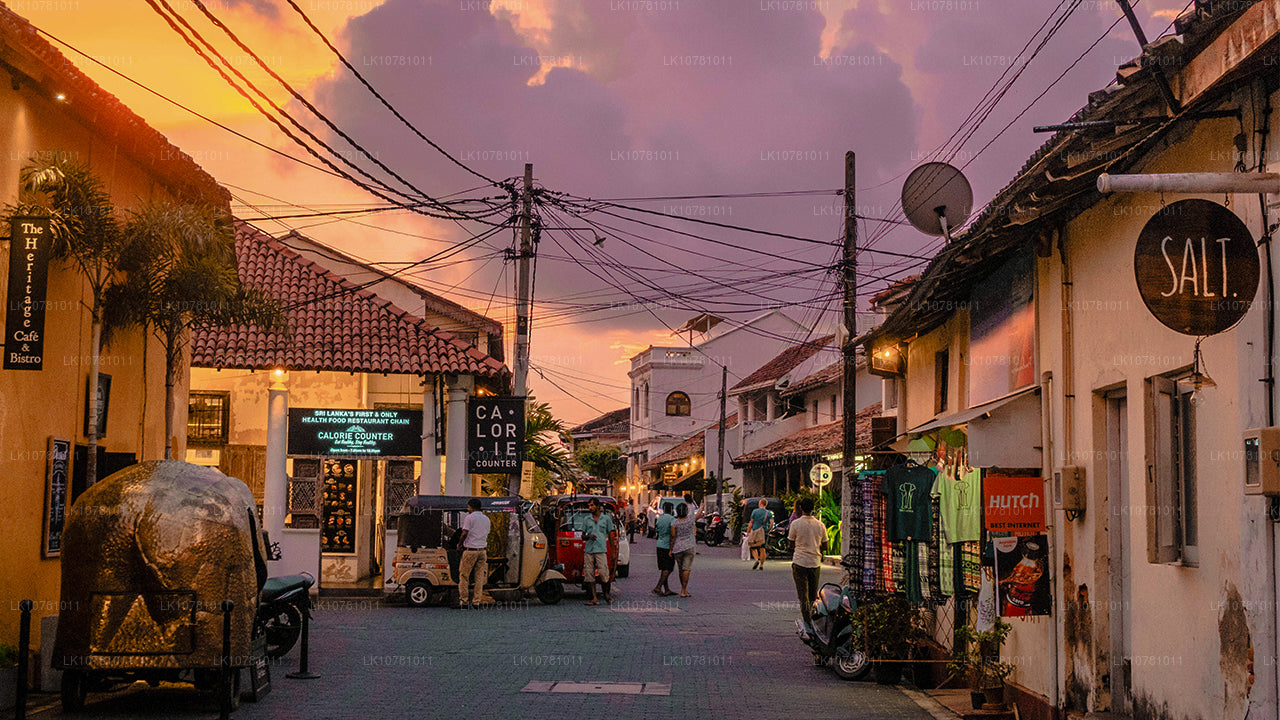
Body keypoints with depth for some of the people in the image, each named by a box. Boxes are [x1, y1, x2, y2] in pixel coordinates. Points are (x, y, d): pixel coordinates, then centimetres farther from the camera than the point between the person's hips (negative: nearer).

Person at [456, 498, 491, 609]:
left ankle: (464, 600, 1)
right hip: (482, 551, 6)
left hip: (470, 550, -6)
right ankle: (476, 600, 4)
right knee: (479, 577, 6)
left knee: (464, 575, 3)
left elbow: (464, 534, -12)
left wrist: (459, 544, 2)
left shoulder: (469, 518, -7)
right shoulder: (486, 519, 13)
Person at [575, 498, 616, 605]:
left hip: (601, 550, -3)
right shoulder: (586, 519, 15)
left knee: (603, 574, -11)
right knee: (589, 575, -2)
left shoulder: (606, 518, 9)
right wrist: (588, 536, -6)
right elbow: (583, 536, 18)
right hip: (588, 551, 3)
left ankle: (606, 594, 9)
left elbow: (610, 535, 11)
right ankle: (594, 598, 2)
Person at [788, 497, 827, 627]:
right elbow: (824, 544, 9)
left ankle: (807, 620, -4)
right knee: (813, 594, 17)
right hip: (815, 562, 3)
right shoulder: (820, 525, 0)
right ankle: (814, 617, 23)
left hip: (800, 562, -3)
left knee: (803, 594, 2)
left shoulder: (796, 523, -9)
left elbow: (791, 541, 1)